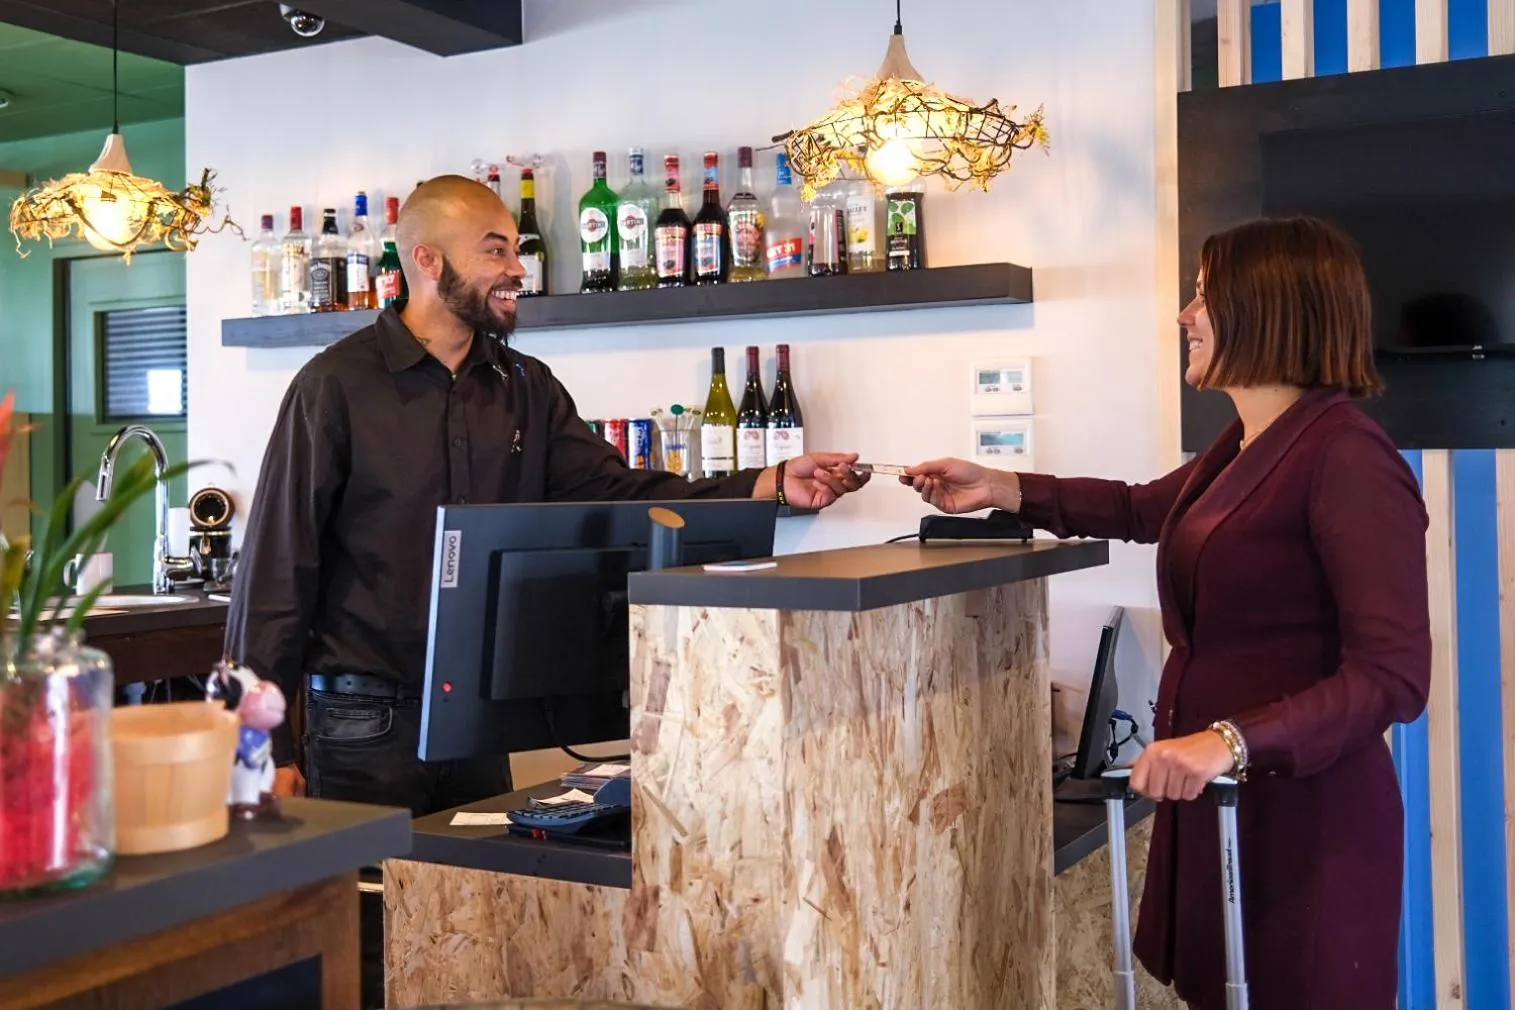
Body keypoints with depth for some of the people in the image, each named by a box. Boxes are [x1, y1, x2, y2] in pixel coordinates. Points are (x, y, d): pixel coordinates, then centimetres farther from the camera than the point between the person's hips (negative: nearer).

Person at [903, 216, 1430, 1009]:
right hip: (1214, 801, 9)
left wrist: (1235, 741, -33)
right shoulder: (1244, 447, 10)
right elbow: (1143, 508, 28)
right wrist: (999, 489, 22)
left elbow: (1392, 674, -23)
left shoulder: (1345, 457, -19)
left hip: (1303, 814, -9)